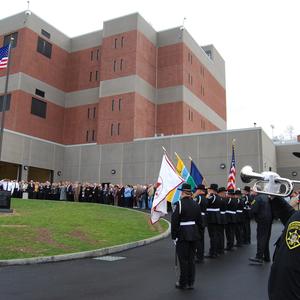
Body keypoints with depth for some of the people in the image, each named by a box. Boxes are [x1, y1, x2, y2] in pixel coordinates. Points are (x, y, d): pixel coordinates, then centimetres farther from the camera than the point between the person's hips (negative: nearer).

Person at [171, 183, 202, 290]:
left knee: (183, 259, 5)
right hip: (194, 235, 6)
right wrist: (197, 232, 17)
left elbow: (175, 221, -16)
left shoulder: (180, 204, -15)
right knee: (191, 259, 14)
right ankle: (190, 282, 22)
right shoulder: (196, 204, 4)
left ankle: (183, 283, 14)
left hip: (183, 235, -6)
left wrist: (174, 236, -8)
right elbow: (199, 221, 9)